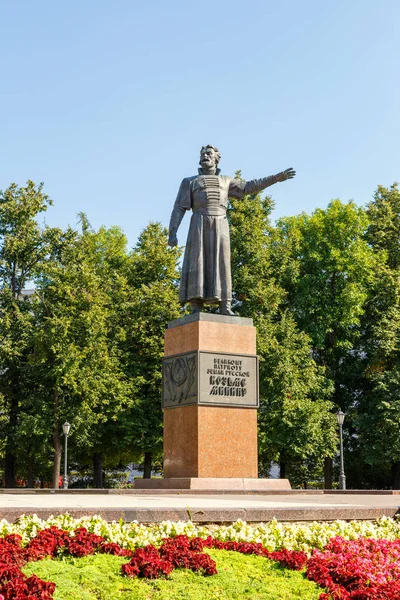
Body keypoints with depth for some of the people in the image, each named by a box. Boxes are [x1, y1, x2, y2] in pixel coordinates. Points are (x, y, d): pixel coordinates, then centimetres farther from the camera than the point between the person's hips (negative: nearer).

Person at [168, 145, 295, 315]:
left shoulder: (225, 181, 26)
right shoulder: (189, 182, 16)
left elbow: (249, 187, 24)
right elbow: (179, 208, 8)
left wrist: (277, 178, 18)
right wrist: (172, 233, -6)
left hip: (220, 227, 3)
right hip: (199, 225, -2)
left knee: (221, 266, -7)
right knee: (197, 265, -13)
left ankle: (225, 309, -9)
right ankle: (196, 311, -16)